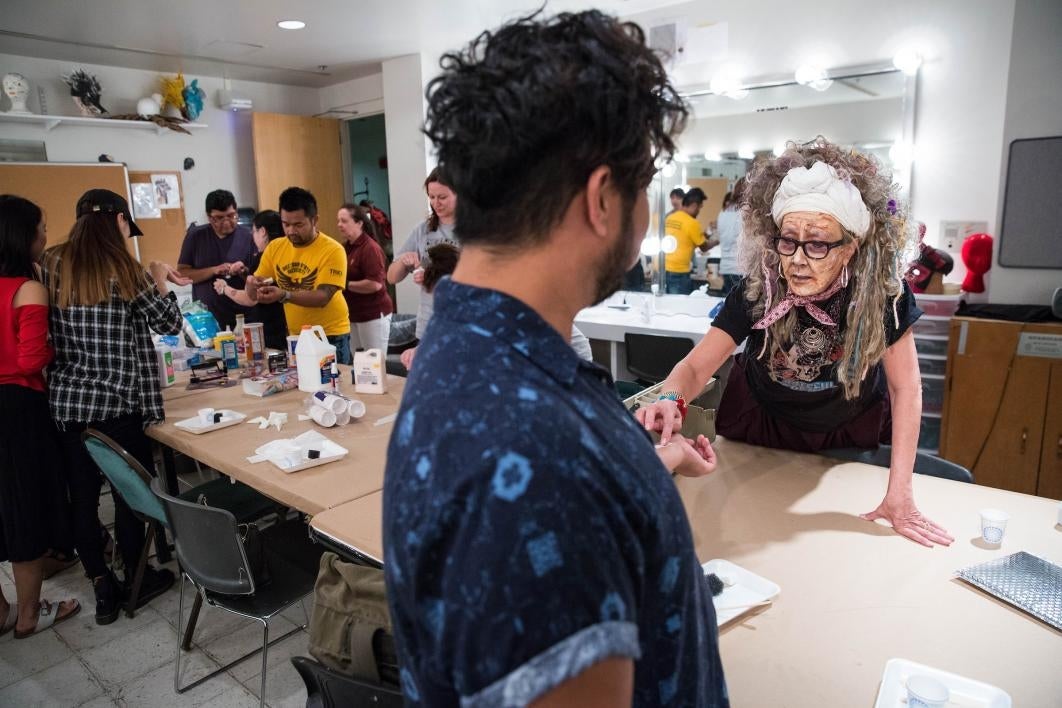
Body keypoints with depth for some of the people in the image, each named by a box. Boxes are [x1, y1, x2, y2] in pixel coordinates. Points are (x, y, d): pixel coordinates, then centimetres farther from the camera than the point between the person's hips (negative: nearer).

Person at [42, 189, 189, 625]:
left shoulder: (52, 266, 2)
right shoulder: (124, 270, -11)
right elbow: (171, 324, -4)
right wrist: (157, 278, 9)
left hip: (65, 404, 5)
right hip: (119, 404, -4)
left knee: (82, 498, 11)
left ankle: (103, 588, 23)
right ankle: (136, 578, 27)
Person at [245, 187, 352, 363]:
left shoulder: (332, 250, -14)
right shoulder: (275, 247, 2)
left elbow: (323, 297, -22)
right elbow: (253, 296, 4)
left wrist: (284, 295, -35)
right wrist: (252, 284, -19)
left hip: (331, 337, -5)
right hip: (295, 337, 5)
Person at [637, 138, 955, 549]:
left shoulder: (881, 290, -28)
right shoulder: (758, 289, -28)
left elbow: (905, 387, -22)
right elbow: (696, 365, -29)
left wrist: (899, 496, -24)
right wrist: (671, 400, -54)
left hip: (851, 433, 0)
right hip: (762, 425, 1)